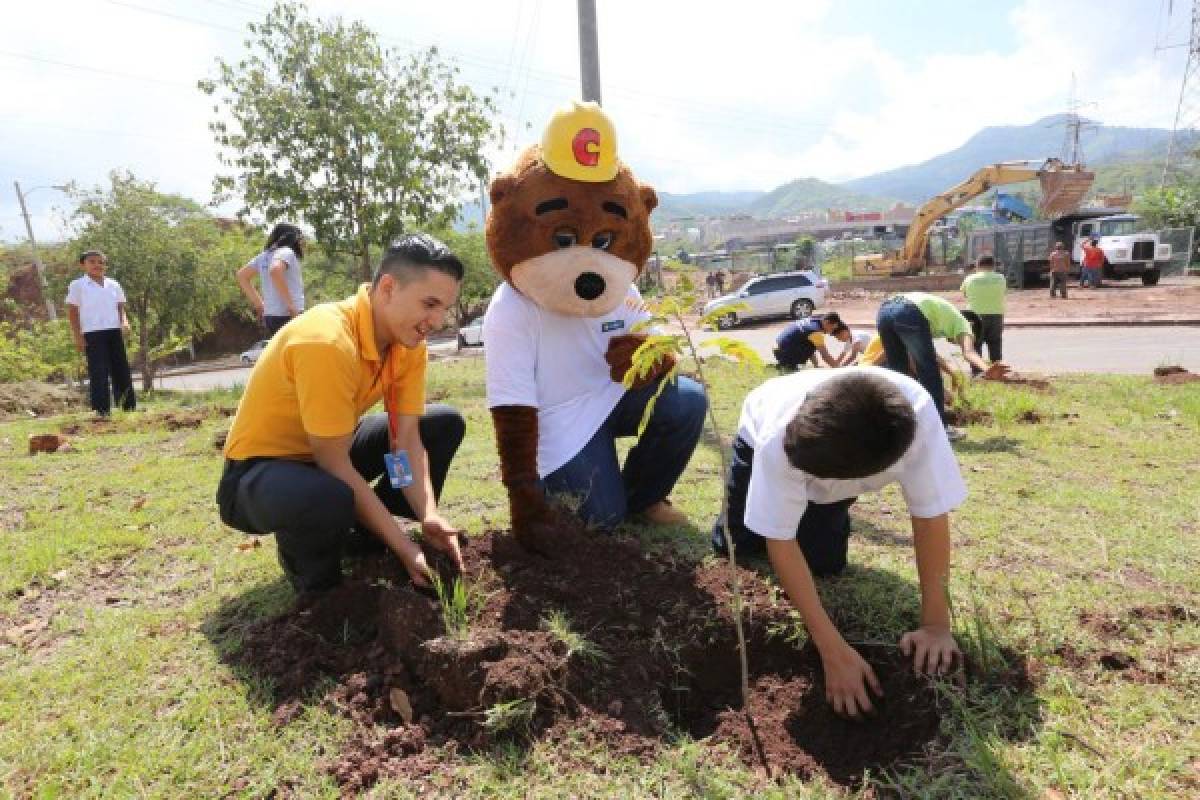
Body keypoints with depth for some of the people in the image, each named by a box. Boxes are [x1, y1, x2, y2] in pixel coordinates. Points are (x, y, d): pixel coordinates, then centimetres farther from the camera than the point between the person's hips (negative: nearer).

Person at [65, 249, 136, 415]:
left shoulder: (114, 285, 13)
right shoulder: (77, 285, 2)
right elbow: (72, 312, 1)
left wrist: (124, 322, -6)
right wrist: (78, 336, -6)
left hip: (115, 332, 4)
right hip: (92, 334, -4)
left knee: (122, 371, 6)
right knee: (98, 374, -6)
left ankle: (129, 407, 11)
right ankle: (102, 411, -4)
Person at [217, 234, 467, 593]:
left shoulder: (408, 341, -9)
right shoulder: (327, 341, -33)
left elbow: (406, 439, -9)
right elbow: (336, 466, -29)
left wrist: (428, 516, -25)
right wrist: (403, 546, -26)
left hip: (333, 457, 8)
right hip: (259, 468, -8)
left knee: (446, 424, 2)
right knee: (330, 498, -42)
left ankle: (365, 535, 9)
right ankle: (319, 586, -5)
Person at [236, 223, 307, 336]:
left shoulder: (264, 256, 18)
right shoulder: (287, 252, -7)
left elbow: (242, 275, 21)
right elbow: (275, 271, -27)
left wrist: (259, 304, 17)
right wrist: (291, 305, -22)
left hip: (270, 316, 9)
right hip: (288, 317, -9)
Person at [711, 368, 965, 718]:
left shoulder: (917, 415, -45)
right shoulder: (779, 437, -46)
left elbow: (931, 515, -32)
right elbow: (781, 542, -38)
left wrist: (937, 625, -32)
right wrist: (834, 650, -41)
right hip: (763, 432, -1)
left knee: (825, 562, -8)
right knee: (732, 544, -6)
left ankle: (824, 509, 25)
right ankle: (789, 502, 25)